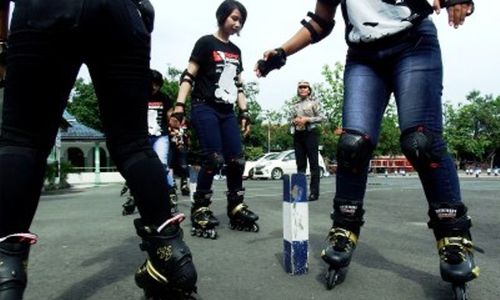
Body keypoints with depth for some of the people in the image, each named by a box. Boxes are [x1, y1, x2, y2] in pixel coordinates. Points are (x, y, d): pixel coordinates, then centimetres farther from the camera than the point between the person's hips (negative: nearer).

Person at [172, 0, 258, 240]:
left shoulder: (236, 51, 19)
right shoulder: (206, 43, 0)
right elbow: (188, 76, -6)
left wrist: (244, 112, 12)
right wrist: (179, 105, -16)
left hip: (227, 112, 6)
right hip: (205, 109, -6)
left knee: (236, 160, -1)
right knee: (214, 159, -16)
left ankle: (236, 208, 10)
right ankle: (199, 210, -3)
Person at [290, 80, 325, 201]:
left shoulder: (314, 102, 3)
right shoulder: (295, 105, 15)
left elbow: (320, 117, -3)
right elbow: (292, 119, 18)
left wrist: (307, 119, -13)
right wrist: (295, 121, -4)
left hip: (310, 133, -4)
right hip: (298, 134, 5)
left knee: (313, 163, -4)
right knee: (300, 164, 6)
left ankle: (314, 192, -3)